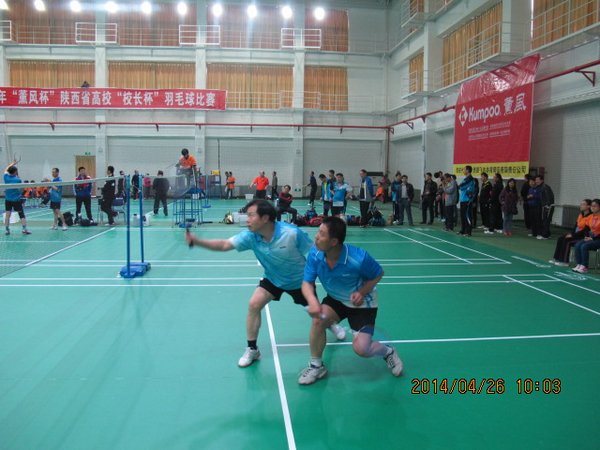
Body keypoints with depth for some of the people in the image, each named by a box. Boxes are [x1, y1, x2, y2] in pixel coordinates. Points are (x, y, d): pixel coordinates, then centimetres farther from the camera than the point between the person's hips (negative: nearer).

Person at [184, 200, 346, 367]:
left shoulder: (292, 233, -33)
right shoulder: (250, 236, -23)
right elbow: (224, 244, -27)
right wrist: (197, 241, -40)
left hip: (300, 280, -2)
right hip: (272, 278, 2)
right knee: (254, 304, -17)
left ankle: (330, 322, 50)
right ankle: (252, 349, 1)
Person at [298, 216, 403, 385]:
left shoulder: (359, 258, -31)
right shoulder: (315, 254, -20)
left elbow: (378, 274, -11)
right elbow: (307, 282, -14)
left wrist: (361, 292, -26)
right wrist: (312, 301, -35)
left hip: (362, 302, -4)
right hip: (335, 300, 4)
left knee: (361, 349, -15)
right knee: (318, 319, -26)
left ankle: (388, 352, 21)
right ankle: (316, 366, -2)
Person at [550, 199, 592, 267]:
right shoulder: (581, 214, 10)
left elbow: (586, 230, -20)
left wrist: (573, 235, -18)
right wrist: (571, 233, 0)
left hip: (583, 237, -9)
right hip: (576, 234, 9)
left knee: (567, 240, -24)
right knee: (560, 239, -3)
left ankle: (564, 261, -19)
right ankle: (557, 258, -2)